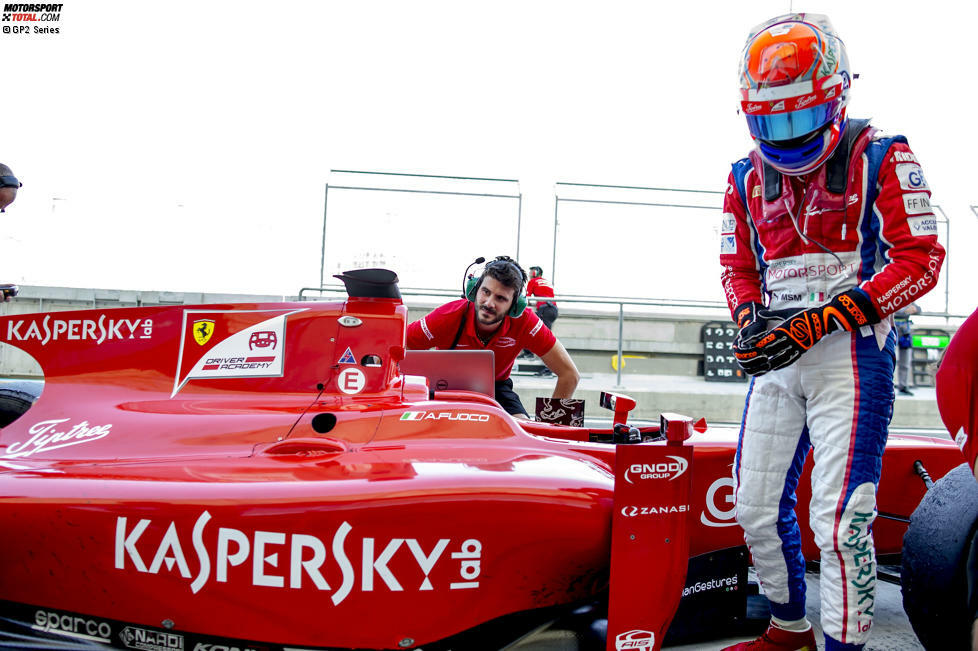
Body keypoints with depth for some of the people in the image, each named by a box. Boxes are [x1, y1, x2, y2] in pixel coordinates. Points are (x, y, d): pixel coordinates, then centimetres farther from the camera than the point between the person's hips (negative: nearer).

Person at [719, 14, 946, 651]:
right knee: (756, 509, 10)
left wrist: (822, 320, -17)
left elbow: (920, 260, -9)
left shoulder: (880, 158, -4)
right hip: (779, 360, 6)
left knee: (840, 521, -13)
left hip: (852, 353, -6)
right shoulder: (747, 179, 11)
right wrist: (751, 317, -5)